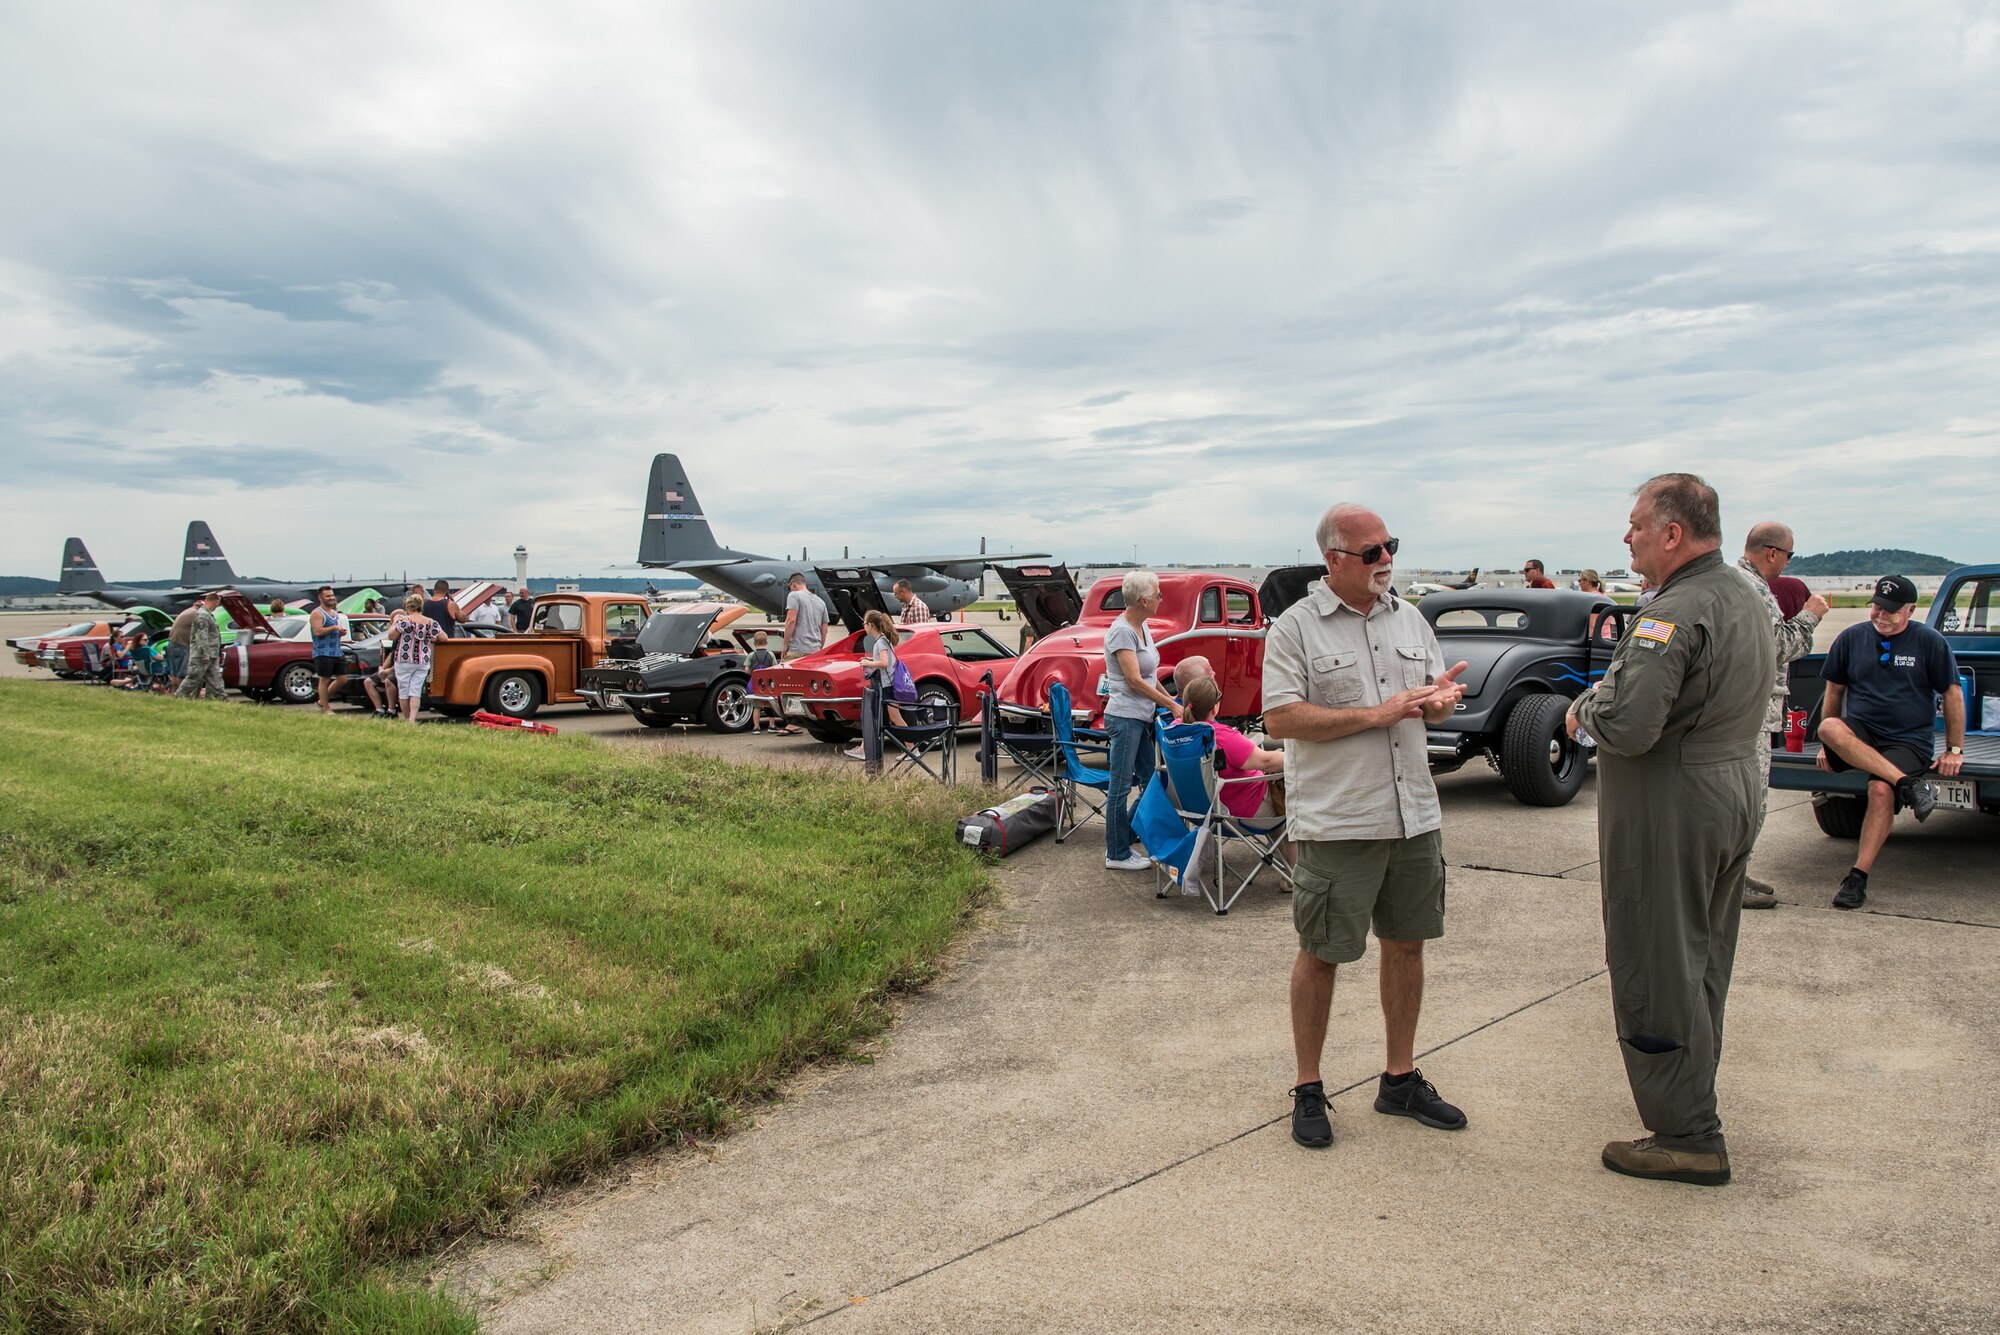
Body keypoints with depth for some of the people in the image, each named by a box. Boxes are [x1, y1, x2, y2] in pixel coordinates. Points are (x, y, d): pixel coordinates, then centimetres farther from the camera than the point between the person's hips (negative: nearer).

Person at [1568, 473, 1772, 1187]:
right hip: (1737, 789, 10)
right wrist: (1607, 701, 10)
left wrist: (1585, 707, -11)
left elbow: (1630, 726, -32)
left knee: (1657, 971, 0)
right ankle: (1692, 1098, 36)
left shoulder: (1676, 613, -23)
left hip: (1671, 809, -10)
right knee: (1702, 961, 21)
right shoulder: (1747, 600, 10)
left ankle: (1687, 1136, 8)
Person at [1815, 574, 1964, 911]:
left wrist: (1954, 750, 3)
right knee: (1829, 728, -35)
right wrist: (1830, 744, 17)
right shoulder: (1851, 638, 7)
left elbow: (1953, 695, 5)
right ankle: (1907, 783, -36)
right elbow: (1835, 690, 16)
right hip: (1859, 735, 3)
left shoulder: (1930, 642, 1)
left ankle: (1859, 877, -23)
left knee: (1881, 790, -32)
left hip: (1908, 741, -2)